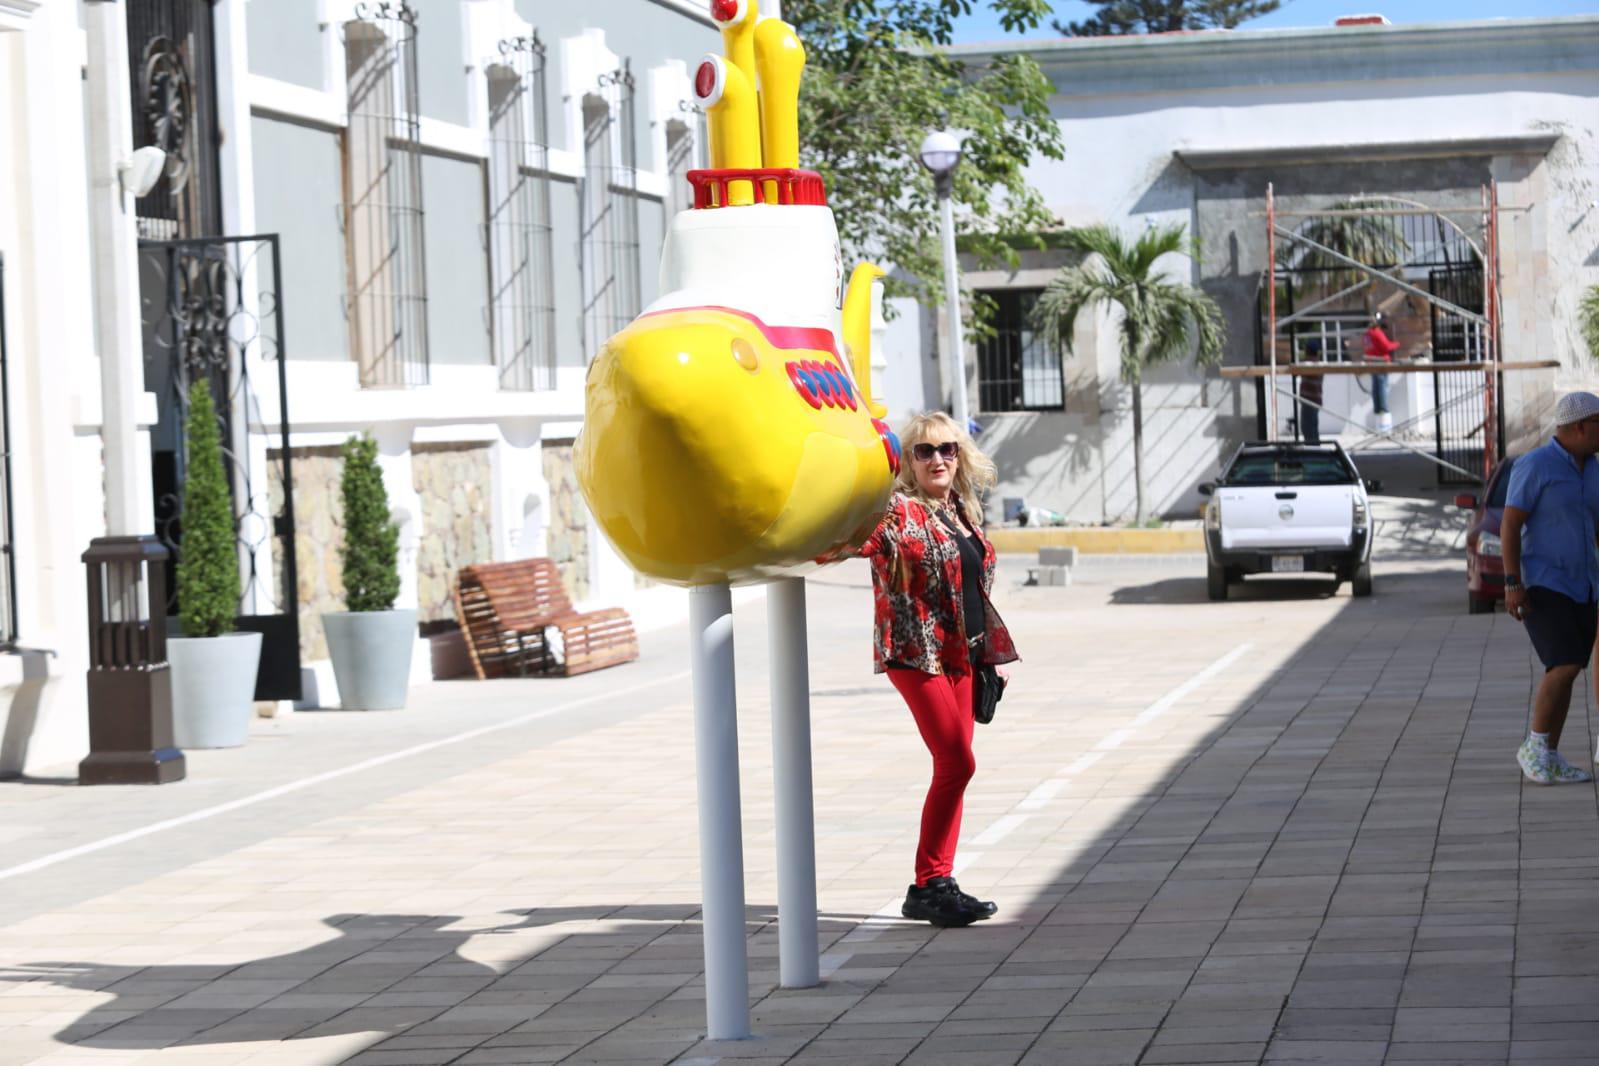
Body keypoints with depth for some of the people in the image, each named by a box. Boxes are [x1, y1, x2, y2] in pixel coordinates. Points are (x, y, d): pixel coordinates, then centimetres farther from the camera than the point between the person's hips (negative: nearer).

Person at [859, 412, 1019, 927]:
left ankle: (939, 884, 13)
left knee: (953, 767, 7)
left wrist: (987, 653, 23)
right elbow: (859, 537, -26)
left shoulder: (961, 512, 15)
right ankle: (927, 885, -7)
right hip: (916, 650, -8)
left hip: (959, 652, 8)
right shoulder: (899, 512, -8)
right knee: (957, 763, -14)